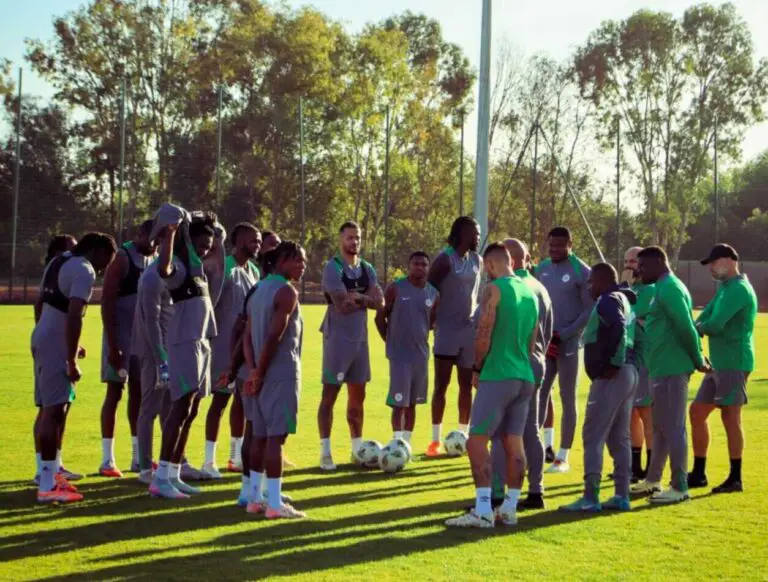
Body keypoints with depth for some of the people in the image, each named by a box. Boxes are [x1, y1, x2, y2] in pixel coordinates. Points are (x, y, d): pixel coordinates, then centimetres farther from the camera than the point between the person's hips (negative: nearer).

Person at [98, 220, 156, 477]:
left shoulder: (153, 260, 9)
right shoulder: (121, 259, -13)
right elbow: (107, 302, -17)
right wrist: (112, 345, -21)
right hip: (120, 336, -7)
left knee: (139, 392, 10)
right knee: (115, 393, -3)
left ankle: (138, 456, 17)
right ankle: (107, 460, 1)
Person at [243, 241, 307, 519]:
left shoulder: (259, 289, 16)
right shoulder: (287, 292, -12)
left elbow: (248, 335, 11)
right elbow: (275, 336, -20)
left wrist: (253, 371, 2)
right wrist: (259, 374, -15)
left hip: (264, 374, 9)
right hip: (282, 373, -9)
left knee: (261, 435, 13)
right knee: (276, 436, -7)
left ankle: (255, 498, 18)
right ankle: (275, 504, -6)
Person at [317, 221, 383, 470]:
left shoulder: (367, 269, 11)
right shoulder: (333, 268, -11)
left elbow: (379, 302, 0)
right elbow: (342, 305, -20)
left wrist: (358, 298, -15)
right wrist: (366, 300, -7)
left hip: (360, 338, 7)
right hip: (337, 338, -7)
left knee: (358, 395, 12)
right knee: (330, 394, -5)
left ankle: (357, 449, 22)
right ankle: (325, 453, -3)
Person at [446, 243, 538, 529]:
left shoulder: (494, 290, -9)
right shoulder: (529, 291, 14)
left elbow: (483, 335, -13)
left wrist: (477, 369, 0)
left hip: (497, 376, -8)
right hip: (524, 377, 8)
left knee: (477, 440, -6)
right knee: (514, 443, 9)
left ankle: (483, 511, -12)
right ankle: (509, 509, 12)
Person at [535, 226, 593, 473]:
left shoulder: (581, 272, -9)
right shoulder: (542, 268, 9)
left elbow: (590, 311, -11)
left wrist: (561, 336, -14)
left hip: (569, 343, -6)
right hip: (545, 341, 6)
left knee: (567, 398, 0)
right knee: (541, 392, 6)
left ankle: (563, 456, 6)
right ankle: (547, 445, 15)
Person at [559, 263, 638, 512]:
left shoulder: (608, 300, -10)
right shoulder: (623, 299, 20)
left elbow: (618, 328, -27)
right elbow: (630, 331, 20)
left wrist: (613, 363, -22)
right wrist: (618, 361, 13)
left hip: (611, 376, -10)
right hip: (628, 373, 10)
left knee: (593, 436, -6)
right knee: (619, 437, 12)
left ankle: (590, 497, -7)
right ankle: (621, 496, 14)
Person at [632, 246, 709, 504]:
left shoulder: (668, 288, -16)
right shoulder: (665, 288, 17)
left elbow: (686, 328, -20)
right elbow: (685, 327, 19)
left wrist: (698, 361, -12)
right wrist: (698, 359, 16)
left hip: (671, 369, -11)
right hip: (663, 368, 11)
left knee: (673, 428, -5)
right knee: (661, 426, 17)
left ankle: (680, 487, 0)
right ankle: (653, 480, 27)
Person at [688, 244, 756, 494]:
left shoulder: (738, 289, -14)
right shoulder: (725, 288, 18)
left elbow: (714, 325, -22)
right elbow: (704, 318, 13)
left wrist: (699, 328, -3)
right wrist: (697, 327, -8)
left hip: (733, 363, -10)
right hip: (718, 363, 10)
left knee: (730, 418, -5)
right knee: (697, 412, 11)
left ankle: (735, 479, 3)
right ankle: (698, 473, 18)